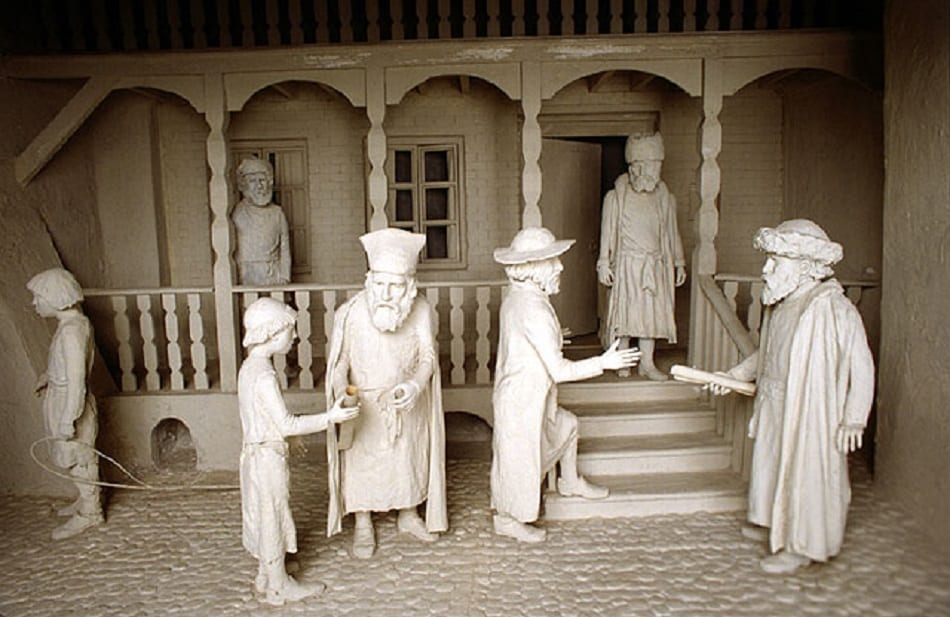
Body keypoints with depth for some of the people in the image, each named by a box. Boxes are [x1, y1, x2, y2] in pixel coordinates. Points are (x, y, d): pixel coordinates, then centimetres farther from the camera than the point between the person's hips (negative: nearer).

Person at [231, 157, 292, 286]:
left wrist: (284, 278, 3)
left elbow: (285, 248, 10)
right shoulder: (237, 213, 1)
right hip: (246, 277, -2)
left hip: (273, 277, 2)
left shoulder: (277, 212, 9)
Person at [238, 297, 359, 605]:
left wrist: (287, 437, 23)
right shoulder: (264, 375, -26)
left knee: (265, 518, 20)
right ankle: (279, 586, 21)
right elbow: (287, 424, -26)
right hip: (268, 457, -9)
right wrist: (330, 417, -22)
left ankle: (266, 576, 35)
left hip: (256, 452, 9)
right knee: (273, 518, 5)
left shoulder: (249, 367, 4)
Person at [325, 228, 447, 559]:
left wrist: (414, 385, -32)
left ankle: (409, 515, 43)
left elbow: (428, 357, -13)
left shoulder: (421, 310, -18)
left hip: (408, 401, 2)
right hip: (364, 402, -2)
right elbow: (338, 366, -17)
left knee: (410, 456, 18)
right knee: (362, 459, 12)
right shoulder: (350, 314, -23)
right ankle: (363, 525, 35)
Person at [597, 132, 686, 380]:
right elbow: (607, 232, -3)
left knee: (651, 311, 4)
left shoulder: (665, 198, 7)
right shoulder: (615, 197, -4)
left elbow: (672, 233, 13)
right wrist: (604, 263, -8)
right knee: (624, 310, 1)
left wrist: (679, 263, 12)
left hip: (655, 265, 3)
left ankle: (647, 362, 13)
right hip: (626, 264, -3)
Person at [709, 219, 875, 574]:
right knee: (774, 464, 20)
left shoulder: (832, 308, -20)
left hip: (812, 413, -8)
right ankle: (776, 523, 40)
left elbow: (861, 365, -18)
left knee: (807, 473, 4)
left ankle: (802, 545, 20)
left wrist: (853, 420, -19)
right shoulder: (781, 304, 5)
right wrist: (734, 376, 14)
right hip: (776, 409, 8)